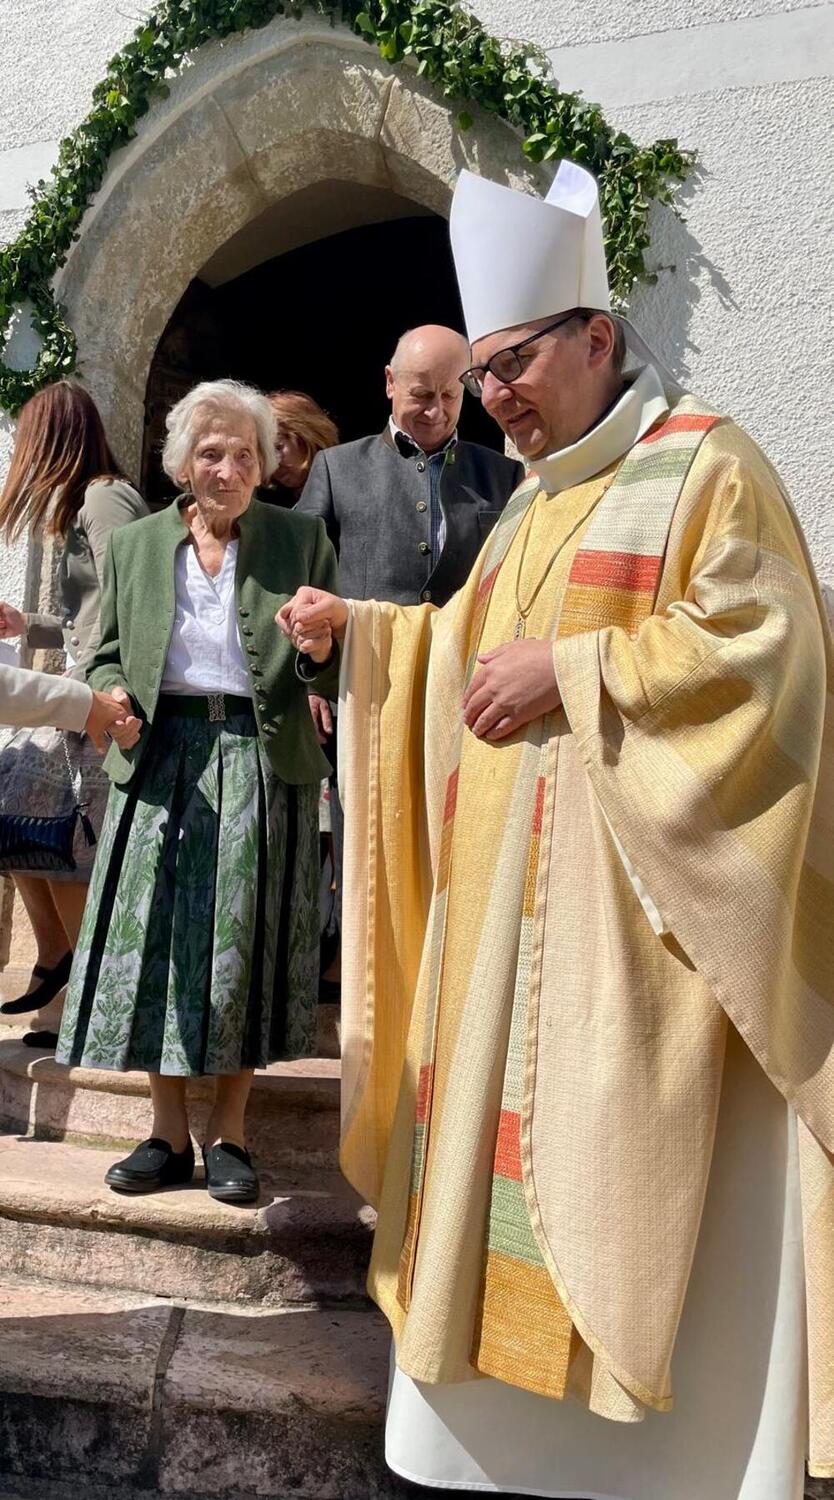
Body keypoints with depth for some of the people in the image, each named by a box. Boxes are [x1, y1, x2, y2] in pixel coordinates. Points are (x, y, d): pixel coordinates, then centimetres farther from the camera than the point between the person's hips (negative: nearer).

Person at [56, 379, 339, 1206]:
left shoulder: (301, 540, 5)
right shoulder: (133, 545, 9)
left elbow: (334, 668, 5)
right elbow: (108, 656, 14)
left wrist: (324, 644, -19)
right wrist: (115, 702, -7)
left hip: (262, 759, -2)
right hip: (161, 757, 2)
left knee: (243, 943, 1)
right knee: (156, 941, 3)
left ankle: (228, 1134, 16)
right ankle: (168, 1133, 17)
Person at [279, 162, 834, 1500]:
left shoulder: (703, 467, -6)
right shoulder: (537, 499, 19)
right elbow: (470, 644, 24)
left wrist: (570, 673, -18)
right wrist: (358, 628, 12)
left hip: (627, 902, -8)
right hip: (509, 896, 8)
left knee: (621, 1152, -5)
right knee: (505, 1120, 11)